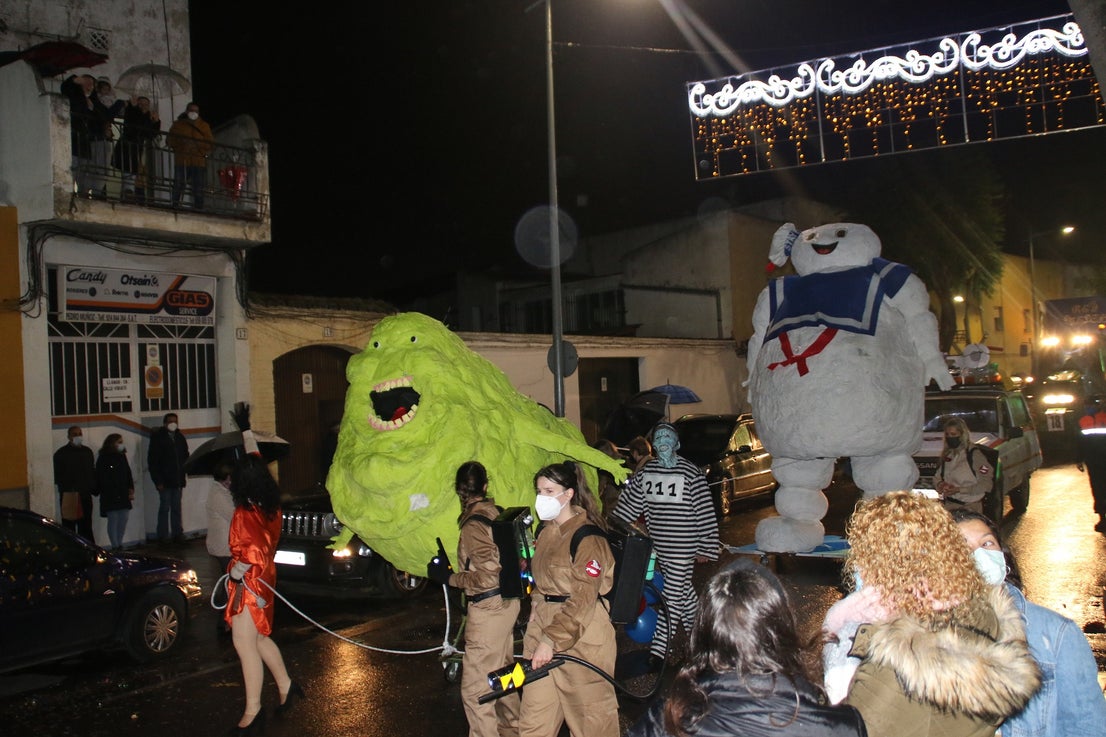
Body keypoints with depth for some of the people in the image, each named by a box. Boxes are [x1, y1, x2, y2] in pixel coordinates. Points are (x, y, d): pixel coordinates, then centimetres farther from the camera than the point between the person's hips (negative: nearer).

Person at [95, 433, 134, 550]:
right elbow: (102, 479, -9)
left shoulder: (122, 457, 14)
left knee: (123, 519, 5)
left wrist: (130, 489, 8)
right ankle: (115, 546, -2)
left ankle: (119, 544, 15)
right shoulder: (103, 459, -5)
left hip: (123, 495, 6)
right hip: (110, 497, -6)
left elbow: (128, 474, 16)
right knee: (113, 520, -5)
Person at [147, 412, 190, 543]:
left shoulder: (180, 437, 11)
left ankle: (177, 534, 12)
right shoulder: (158, 438, -4)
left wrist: (183, 475, 7)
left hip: (177, 480, 5)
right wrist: (158, 480, -11)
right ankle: (163, 536, 1)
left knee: (176, 508, 8)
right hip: (164, 481, -5)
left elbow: (185, 457, 17)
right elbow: (152, 461, -7)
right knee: (165, 507, -4)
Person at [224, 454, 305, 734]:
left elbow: (253, 552, -29)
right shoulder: (272, 508, 3)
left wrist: (235, 575, -15)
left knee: (245, 645, -2)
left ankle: (253, 713, 4)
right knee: (259, 639, 22)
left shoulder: (245, 513, -21)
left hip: (249, 583, -9)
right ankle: (286, 686, 31)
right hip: (264, 578, 9)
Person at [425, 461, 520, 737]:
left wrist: (449, 577, -14)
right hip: (507, 602, 9)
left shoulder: (473, 525, -20)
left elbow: (487, 577, -24)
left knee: (475, 687, -2)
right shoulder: (499, 514, 3)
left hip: (488, 608, -9)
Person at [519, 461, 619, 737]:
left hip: (581, 634, -8)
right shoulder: (545, 532, 12)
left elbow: (583, 601, -20)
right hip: (543, 623, 8)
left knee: (589, 710, 5)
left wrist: (551, 641, -22)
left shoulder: (588, 538, -16)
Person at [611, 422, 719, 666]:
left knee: (672, 596, -3)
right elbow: (631, 501, 13)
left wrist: (705, 548, -10)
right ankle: (696, 623, 41)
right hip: (659, 545, 5)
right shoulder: (646, 470, 4)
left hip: (683, 547, -5)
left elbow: (705, 512, -11)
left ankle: (659, 648, 3)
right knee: (683, 589, 20)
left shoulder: (690, 472, -13)